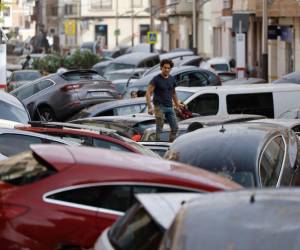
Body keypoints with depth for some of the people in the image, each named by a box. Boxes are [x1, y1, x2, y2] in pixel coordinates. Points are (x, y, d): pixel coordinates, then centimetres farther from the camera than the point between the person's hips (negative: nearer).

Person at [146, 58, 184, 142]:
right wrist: (150, 107, -20)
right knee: (159, 129, -6)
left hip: (170, 107, 6)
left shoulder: (172, 79, 10)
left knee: (175, 128, 2)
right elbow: (148, 93, -10)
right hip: (159, 107, -6)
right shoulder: (156, 79, -7)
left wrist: (177, 104, 21)